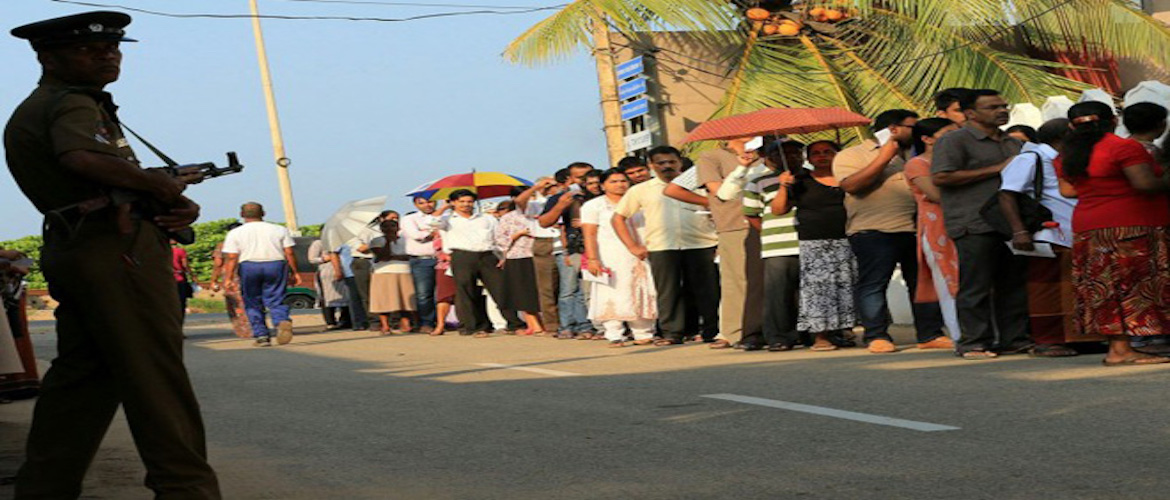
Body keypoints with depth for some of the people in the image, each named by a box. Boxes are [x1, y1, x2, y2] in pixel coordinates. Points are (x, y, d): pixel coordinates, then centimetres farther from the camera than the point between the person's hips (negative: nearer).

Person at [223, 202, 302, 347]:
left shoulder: (235, 233, 7)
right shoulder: (280, 230, 11)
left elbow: (232, 258, -1)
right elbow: (289, 253, 5)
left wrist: (229, 278, -2)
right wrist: (294, 273, 9)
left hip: (249, 266, -1)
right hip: (276, 265, 1)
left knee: (253, 304, 10)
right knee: (276, 301, 4)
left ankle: (261, 336, 6)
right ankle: (283, 320, -25)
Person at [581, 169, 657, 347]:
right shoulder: (593, 206, 6)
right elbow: (589, 234, -2)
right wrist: (592, 259, -13)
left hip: (639, 258, 4)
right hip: (610, 261, -4)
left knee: (642, 296, 1)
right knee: (612, 298, -9)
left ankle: (644, 334, 7)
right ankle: (615, 336, -7)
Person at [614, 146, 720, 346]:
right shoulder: (641, 190, 13)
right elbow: (618, 218, 14)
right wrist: (633, 246, 4)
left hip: (700, 245, 0)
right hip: (661, 248, 0)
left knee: (707, 290, -1)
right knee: (668, 292, -2)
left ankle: (711, 331, 8)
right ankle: (671, 333, 3)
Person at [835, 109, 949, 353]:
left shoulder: (913, 154, 23)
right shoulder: (851, 156, 2)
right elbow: (851, 185, -15)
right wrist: (883, 158, -12)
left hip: (916, 230, 6)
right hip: (873, 232, -6)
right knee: (873, 284, -6)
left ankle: (930, 334, 11)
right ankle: (877, 336, 0)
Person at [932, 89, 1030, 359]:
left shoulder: (1013, 143, 23)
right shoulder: (955, 141, -4)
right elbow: (940, 177, -16)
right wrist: (997, 169, -13)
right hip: (975, 226, -7)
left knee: (1015, 284, 7)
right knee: (976, 287, -6)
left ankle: (1013, 338, 14)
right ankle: (973, 342, 0)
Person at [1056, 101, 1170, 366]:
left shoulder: (1066, 155, 9)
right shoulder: (1124, 147, -11)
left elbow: (1067, 190, 15)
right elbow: (1146, 183, -18)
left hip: (1087, 227, 7)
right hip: (1130, 225, -7)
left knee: (1106, 288, 8)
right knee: (1130, 285, -6)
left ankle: (1116, 347, 7)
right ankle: (1121, 350, -10)